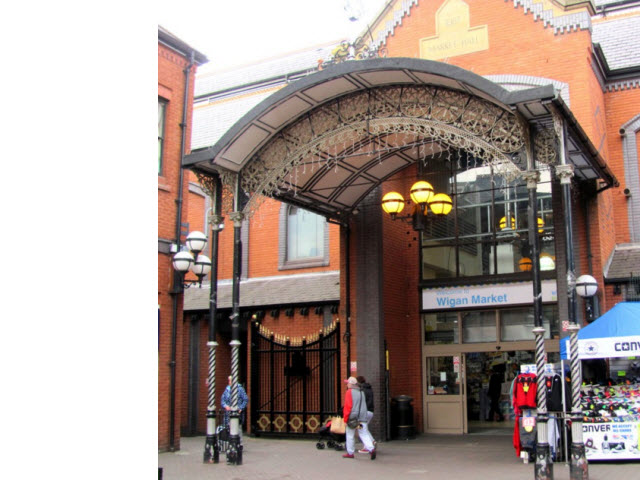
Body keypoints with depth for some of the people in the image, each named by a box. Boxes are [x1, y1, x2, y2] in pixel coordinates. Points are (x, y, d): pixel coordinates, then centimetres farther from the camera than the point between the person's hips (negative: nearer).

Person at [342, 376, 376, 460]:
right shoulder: (361, 392, 15)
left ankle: (350, 452, 15)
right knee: (364, 434, 2)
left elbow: (347, 406, -12)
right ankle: (371, 449, -18)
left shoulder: (349, 392, -8)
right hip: (362, 417, 6)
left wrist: (345, 419, -9)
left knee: (350, 435, 8)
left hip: (352, 417, -6)